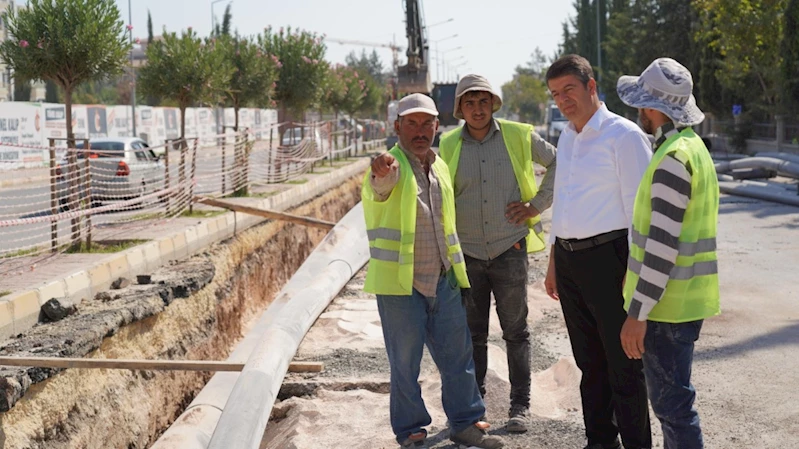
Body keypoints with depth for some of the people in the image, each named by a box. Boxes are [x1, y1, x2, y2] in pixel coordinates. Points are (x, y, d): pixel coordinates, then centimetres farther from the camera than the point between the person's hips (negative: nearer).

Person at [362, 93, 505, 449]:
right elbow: (380, 185, -36)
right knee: (405, 362, 3)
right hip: (400, 284, -6)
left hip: (442, 280, 6)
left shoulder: (439, 166, 12)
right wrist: (381, 171, -60)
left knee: (458, 355, 11)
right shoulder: (391, 166, -10)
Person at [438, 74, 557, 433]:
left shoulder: (518, 136, -1)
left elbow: (559, 162, 10)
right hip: (467, 253, 2)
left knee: (516, 331, 4)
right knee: (472, 333, 8)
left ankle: (520, 404, 13)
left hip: (509, 250, -1)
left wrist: (538, 203, 1)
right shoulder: (449, 145, 3)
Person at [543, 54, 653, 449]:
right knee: (589, 361, 16)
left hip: (606, 257, -8)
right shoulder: (566, 138, 14)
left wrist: (635, 268, -17)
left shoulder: (622, 135, -10)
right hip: (569, 258, 8)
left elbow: (639, 206, -13)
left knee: (623, 364, 0)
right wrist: (554, 262, 20)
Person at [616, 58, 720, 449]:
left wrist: (638, 313, -21)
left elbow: (662, 246, -24)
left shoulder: (673, 159, -20)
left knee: (671, 401, -3)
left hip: (667, 303, -10)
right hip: (684, 299, 10)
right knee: (671, 395, 20)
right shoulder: (692, 146, 12)